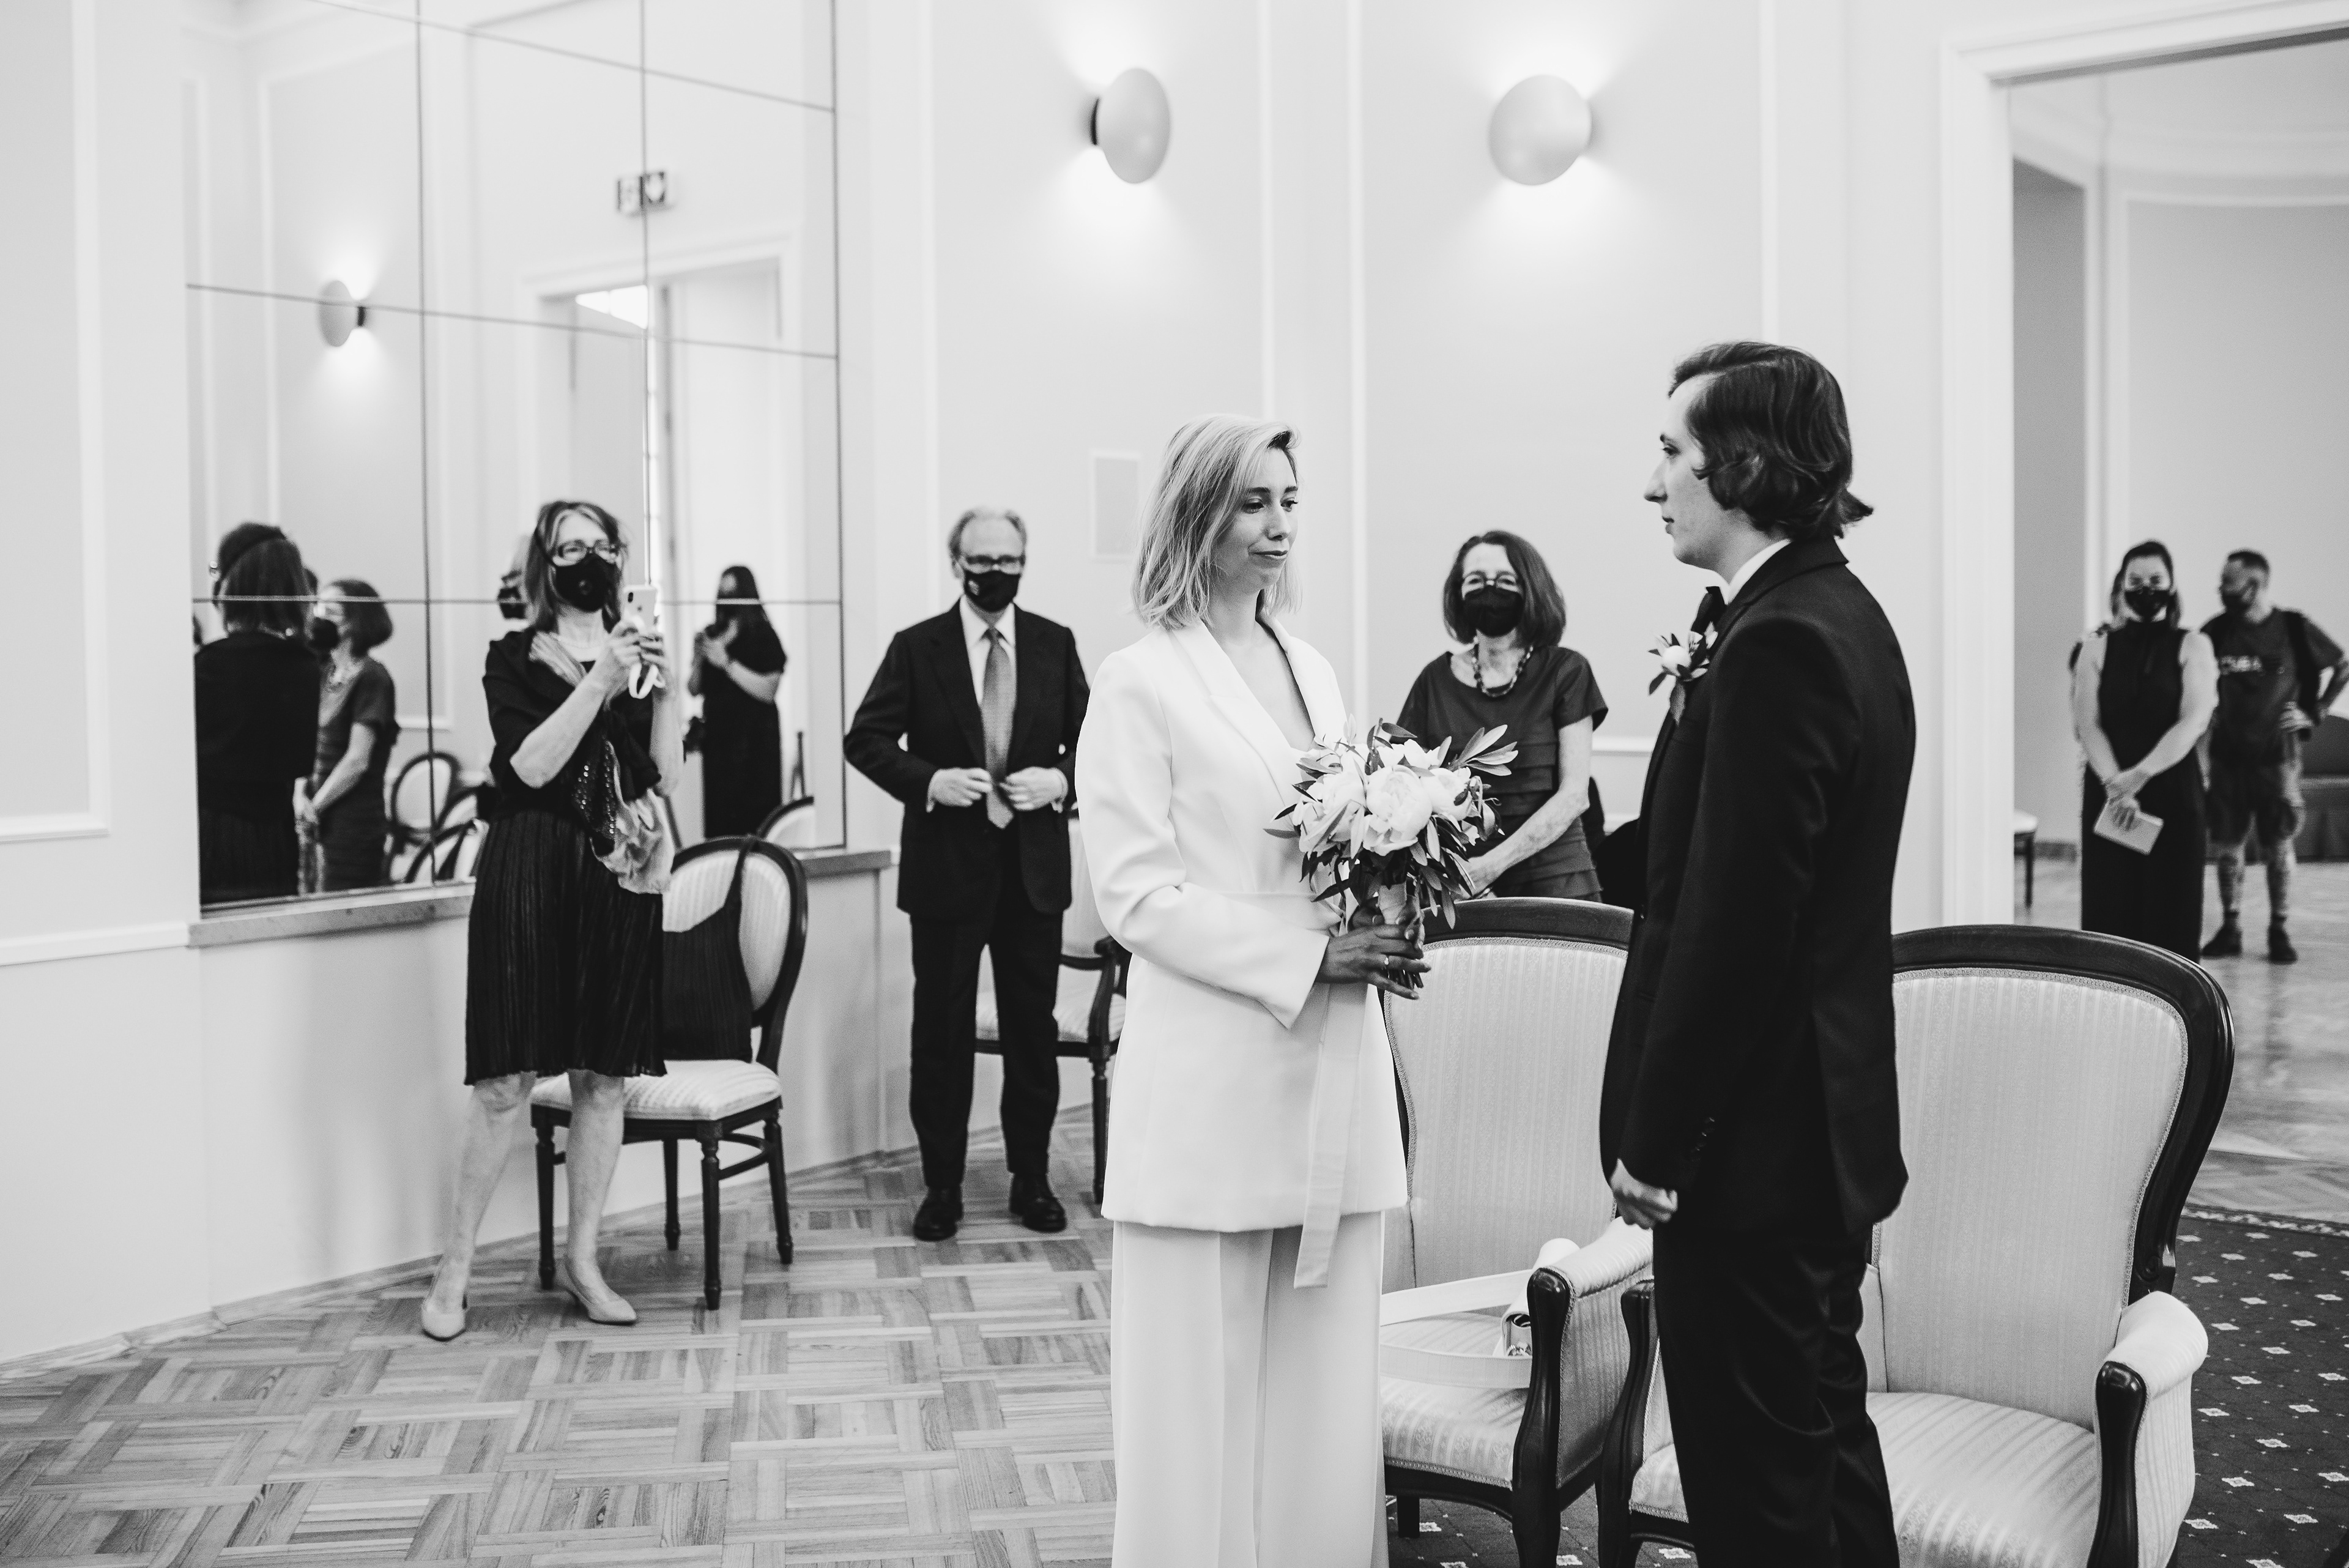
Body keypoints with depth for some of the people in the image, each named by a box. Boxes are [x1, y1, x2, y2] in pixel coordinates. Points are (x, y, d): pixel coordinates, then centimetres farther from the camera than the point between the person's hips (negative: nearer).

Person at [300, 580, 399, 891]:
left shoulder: (371, 677, -10)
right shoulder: (325, 673, 12)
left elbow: (357, 760, -14)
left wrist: (314, 807, -8)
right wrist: (301, 795, -7)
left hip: (354, 827, -7)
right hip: (322, 825, 7)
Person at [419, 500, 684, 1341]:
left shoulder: (638, 651, 11)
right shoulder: (515, 658, 2)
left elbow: (668, 772, 4)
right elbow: (530, 766, -13)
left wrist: (666, 686, -9)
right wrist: (601, 683, -18)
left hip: (621, 877, 3)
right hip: (531, 875, -3)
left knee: (605, 1075, 5)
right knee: (506, 1081, -6)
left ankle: (582, 1261, 18)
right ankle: (454, 1269, 7)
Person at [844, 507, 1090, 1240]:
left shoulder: (1054, 645, 5)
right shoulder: (916, 648, -1)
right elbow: (865, 739, -2)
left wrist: (1062, 779, -12)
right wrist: (929, 780, -18)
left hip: (1034, 867, 2)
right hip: (946, 864, -2)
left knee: (1033, 1029, 10)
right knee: (942, 1030, 5)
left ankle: (1031, 1177, 24)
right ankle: (942, 1185, 17)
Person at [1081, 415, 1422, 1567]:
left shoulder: (1312, 671, 14)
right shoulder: (1143, 681, -5)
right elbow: (1137, 895, -11)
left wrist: (1387, 914, 0)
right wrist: (1305, 956, -17)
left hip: (1331, 1067, 6)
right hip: (1214, 1081, -6)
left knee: (1325, 1373, 11)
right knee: (1207, 1376, 4)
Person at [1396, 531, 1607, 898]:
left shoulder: (1565, 672, 0)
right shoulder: (1436, 679, 7)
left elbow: (1575, 795, -5)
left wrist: (1493, 864, -17)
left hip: (1552, 879, -1)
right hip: (1458, 885, 2)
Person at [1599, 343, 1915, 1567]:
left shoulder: (1777, 648, -21)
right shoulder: (1842, 615, 10)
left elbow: (1728, 927, -24)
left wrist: (1653, 1143, -16)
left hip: (1752, 1144, -10)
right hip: (1828, 1122, 10)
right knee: (1826, 1441, 21)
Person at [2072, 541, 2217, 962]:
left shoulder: (2191, 647, 4)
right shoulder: (2097, 648, 8)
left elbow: (2193, 722, -9)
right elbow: (2088, 725, -1)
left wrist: (2140, 775, -20)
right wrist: (2114, 785, -17)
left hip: (2173, 789, -1)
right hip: (2107, 794, 1)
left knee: (2171, 906, -1)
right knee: (2109, 906, 0)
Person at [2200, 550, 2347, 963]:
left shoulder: (2294, 629, -4)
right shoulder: (2216, 631, 1)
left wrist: (2314, 712, 1)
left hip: (2277, 754, -2)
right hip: (2227, 755, 2)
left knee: (2279, 848, 1)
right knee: (2227, 846, 5)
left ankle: (2279, 933, 9)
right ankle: (2230, 930, 13)